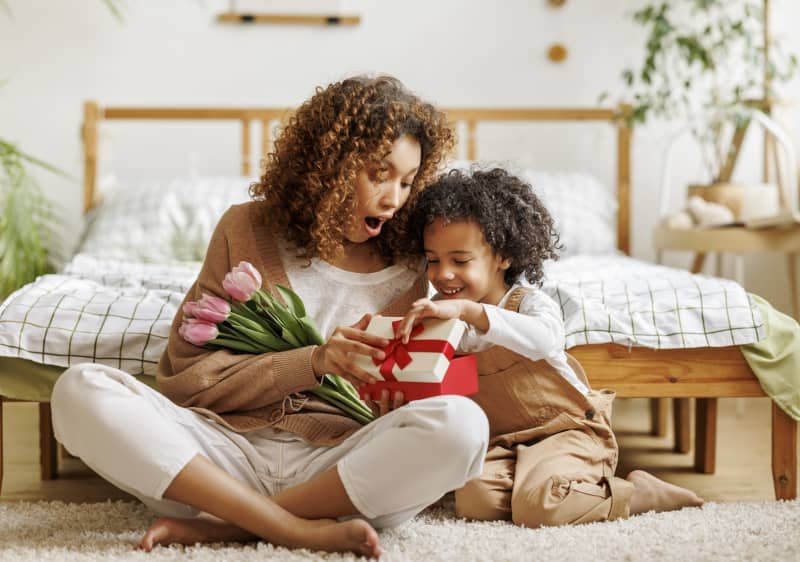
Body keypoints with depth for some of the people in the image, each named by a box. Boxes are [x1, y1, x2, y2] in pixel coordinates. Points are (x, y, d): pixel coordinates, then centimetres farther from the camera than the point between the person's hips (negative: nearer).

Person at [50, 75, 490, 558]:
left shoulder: (405, 272, 9)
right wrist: (312, 363, -12)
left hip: (337, 468, 1)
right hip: (227, 454, 0)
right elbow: (186, 376, 1)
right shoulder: (249, 229, 5)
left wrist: (393, 401, -7)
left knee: (462, 423, -29)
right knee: (81, 390, -24)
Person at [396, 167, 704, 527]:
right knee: (472, 501, -26)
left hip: (568, 429, -4)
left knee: (538, 508, -29)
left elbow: (545, 338, -37)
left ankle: (640, 492, -3)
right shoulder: (441, 316, 4)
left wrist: (467, 310, -47)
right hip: (503, 443, 4)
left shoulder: (528, 302, -12)